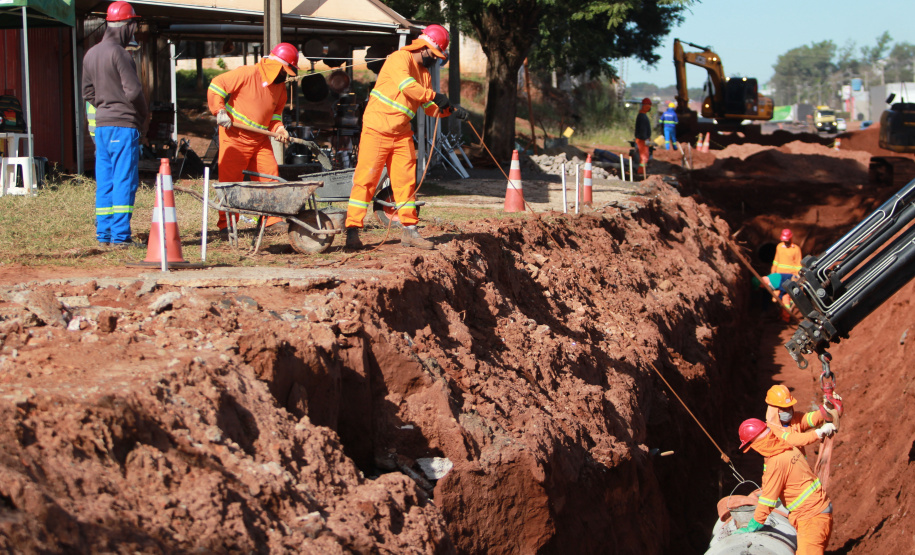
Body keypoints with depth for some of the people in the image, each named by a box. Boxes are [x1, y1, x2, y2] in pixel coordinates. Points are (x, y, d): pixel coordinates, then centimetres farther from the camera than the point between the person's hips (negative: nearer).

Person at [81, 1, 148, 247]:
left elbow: (88, 93, 18)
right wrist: (144, 115, -1)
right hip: (123, 125, -8)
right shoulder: (119, 53, -14)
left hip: (101, 125, 8)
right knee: (124, 181, -5)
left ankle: (104, 233, 13)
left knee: (104, 181, 11)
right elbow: (133, 91, -16)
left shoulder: (91, 54, 12)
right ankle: (120, 235, -7)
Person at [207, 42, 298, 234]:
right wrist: (219, 111, -19)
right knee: (230, 180, -3)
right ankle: (226, 223, 4)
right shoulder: (248, 74, -15)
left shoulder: (280, 85, 7)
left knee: (270, 175, 0)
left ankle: (272, 218, 5)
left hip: (260, 138, 7)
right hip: (235, 135, -7)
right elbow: (216, 85, -13)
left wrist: (279, 128, 0)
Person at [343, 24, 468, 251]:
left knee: (406, 181, 5)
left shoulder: (424, 72, 17)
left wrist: (451, 110, 0)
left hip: (401, 134, 8)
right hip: (377, 130, -8)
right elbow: (406, 85, -28)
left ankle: (409, 231, 10)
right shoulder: (400, 58, -10)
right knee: (366, 178, -7)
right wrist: (435, 96, -25)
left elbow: (430, 107, 16)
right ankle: (352, 231, -5)